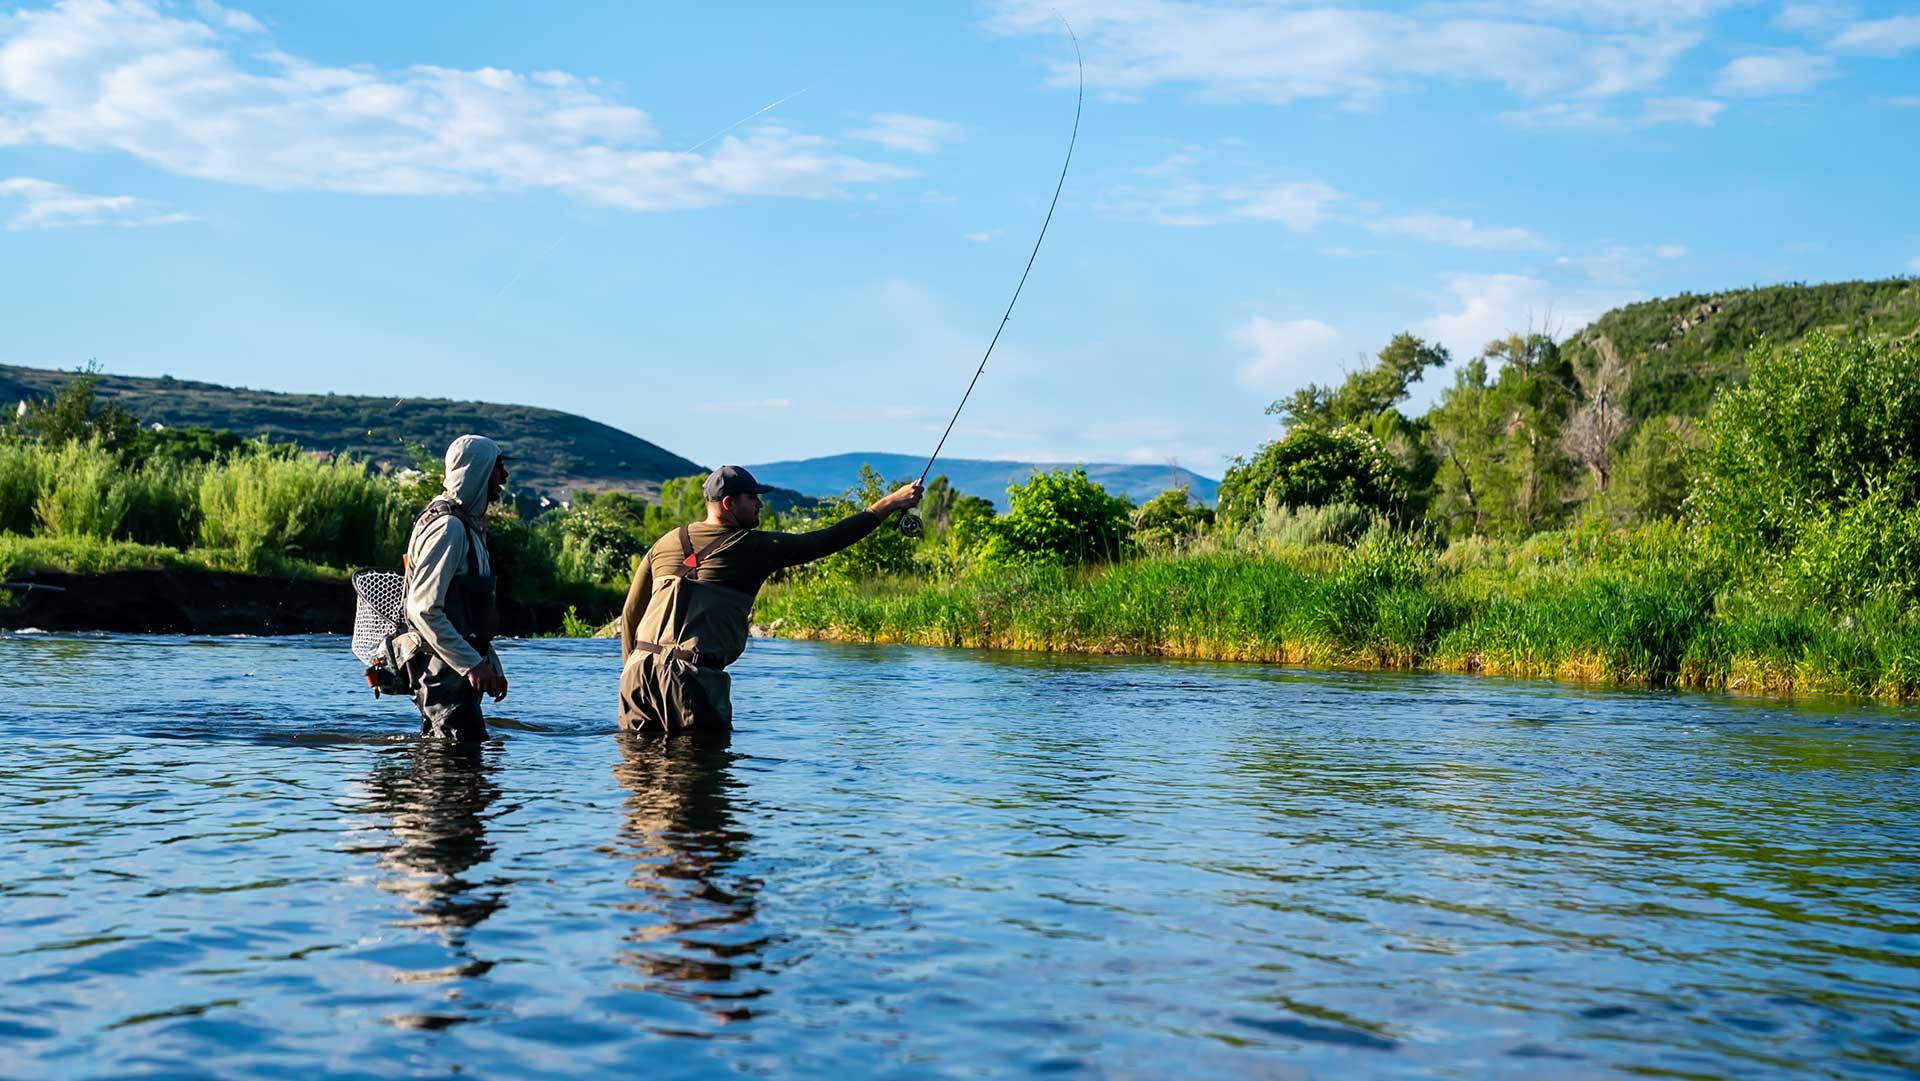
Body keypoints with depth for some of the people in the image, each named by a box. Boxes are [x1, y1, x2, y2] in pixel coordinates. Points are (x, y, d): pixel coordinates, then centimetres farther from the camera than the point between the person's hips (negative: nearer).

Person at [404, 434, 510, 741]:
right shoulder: (448, 527, -15)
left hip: (459, 670, 10)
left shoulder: (470, 525, 18)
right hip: (445, 671, -10)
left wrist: (492, 664, 20)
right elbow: (423, 609, -21)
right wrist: (472, 664, -21)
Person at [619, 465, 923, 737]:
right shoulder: (753, 546, 0)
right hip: (694, 676, -6)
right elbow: (823, 541, 3)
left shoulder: (665, 543, 16)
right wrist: (889, 504, 10)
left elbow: (630, 613, 17)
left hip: (640, 668, 6)